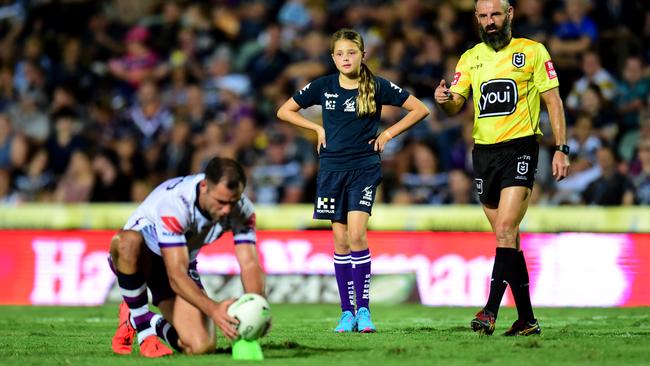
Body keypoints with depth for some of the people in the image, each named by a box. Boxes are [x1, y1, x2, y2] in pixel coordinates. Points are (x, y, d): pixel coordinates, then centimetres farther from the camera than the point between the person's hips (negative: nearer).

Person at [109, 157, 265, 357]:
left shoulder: (242, 209, -20)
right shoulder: (174, 202, -37)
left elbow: (250, 264, -22)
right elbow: (176, 276, -41)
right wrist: (213, 309, -55)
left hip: (183, 263, 4)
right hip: (134, 258, -4)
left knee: (202, 347, -18)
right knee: (127, 241, -43)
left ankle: (153, 323, 16)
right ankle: (143, 329, -20)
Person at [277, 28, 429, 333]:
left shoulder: (377, 87, -2)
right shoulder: (323, 87, 3)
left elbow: (419, 110, 4)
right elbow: (284, 111, 13)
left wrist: (388, 134, 0)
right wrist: (318, 128, 4)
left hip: (364, 168, -2)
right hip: (331, 168, 2)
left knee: (356, 234, -15)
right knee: (340, 240, 2)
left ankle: (363, 308, -8)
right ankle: (347, 311, 7)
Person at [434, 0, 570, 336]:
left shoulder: (532, 52, 1)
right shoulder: (470, 58, 12)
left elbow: (553, 101, 1)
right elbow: (455, 106, 8)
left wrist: (561, 149, -6)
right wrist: (444, 100, -17)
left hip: (520, 147, -5)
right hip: (483, 152, 5)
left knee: (505, 229, -19)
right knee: (508, 237, 8)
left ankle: (491, 310, -24)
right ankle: (526, 319, 13)